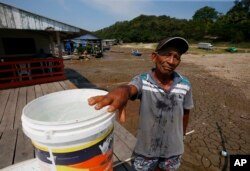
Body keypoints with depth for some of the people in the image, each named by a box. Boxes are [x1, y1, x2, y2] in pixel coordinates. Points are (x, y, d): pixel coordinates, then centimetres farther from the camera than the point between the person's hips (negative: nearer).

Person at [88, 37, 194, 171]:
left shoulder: (185, 85, -13)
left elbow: (185, 113, 1)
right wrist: (123, 92, -68)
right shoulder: (142, 81, -22)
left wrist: (181, 136, 14)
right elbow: (130, 89, -44)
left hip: (172, 148, 3)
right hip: (146, 147, -2)